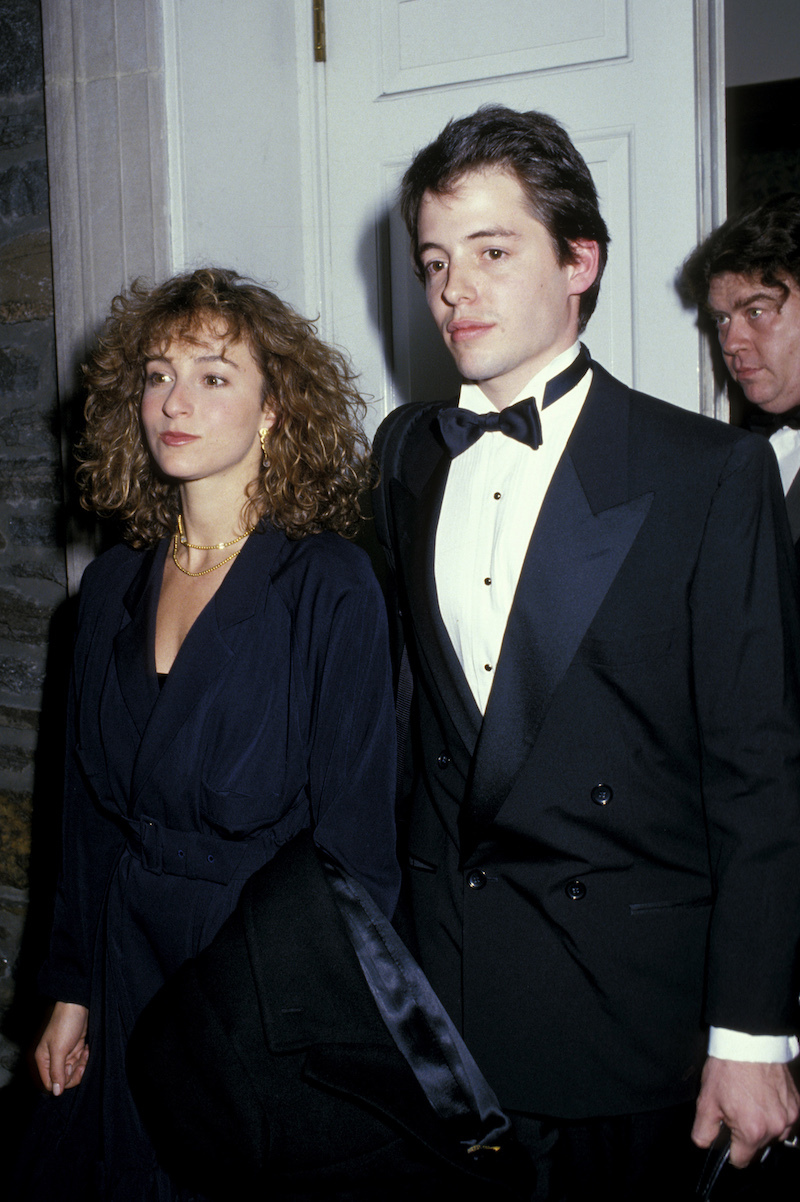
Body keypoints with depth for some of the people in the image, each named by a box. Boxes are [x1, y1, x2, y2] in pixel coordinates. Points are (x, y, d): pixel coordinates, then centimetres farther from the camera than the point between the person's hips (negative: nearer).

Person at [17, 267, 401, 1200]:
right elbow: (89, 807, 9)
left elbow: (354, 836, -13)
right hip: (131, 967, 5)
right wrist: (72, 988, 9)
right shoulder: (114, 584, 4)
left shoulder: (330, 586, -13)